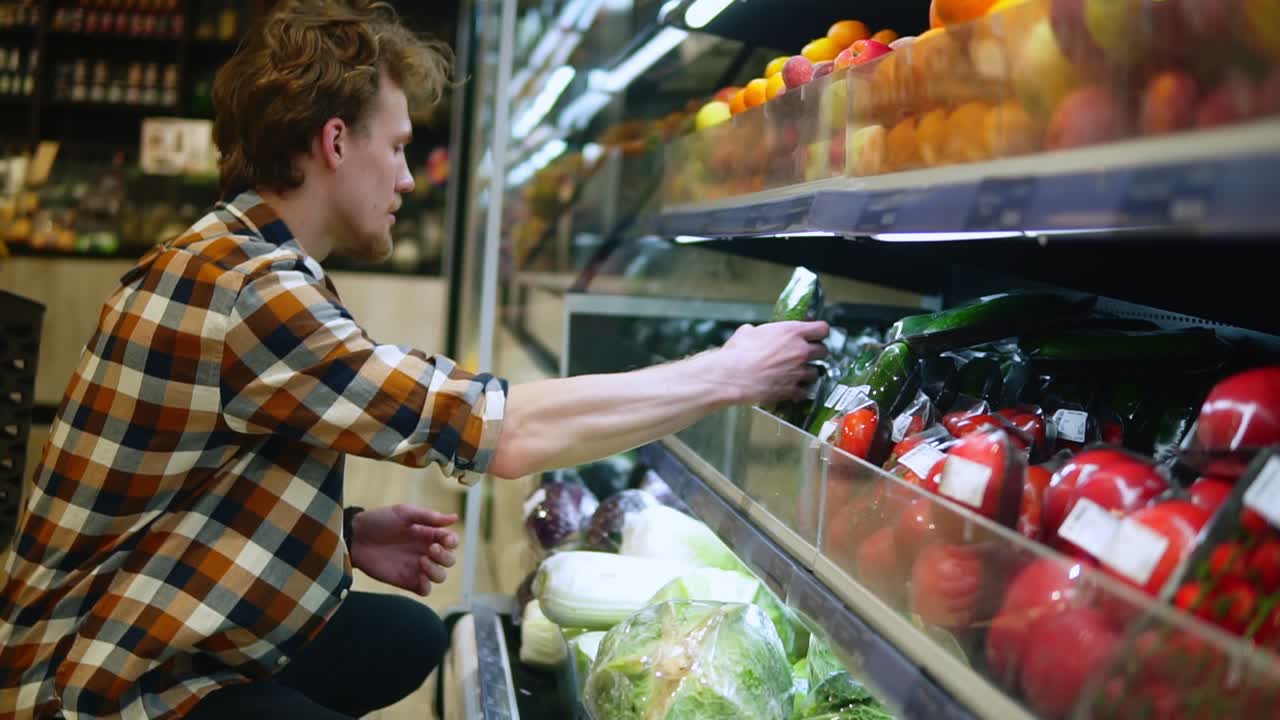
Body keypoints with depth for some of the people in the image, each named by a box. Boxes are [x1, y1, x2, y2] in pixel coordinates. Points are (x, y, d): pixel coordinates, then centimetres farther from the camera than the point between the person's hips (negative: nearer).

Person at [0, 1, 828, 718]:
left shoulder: (237, 262, 7)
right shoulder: (246, 292, -27)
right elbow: (510, 431, -27)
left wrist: (349, 533, -1)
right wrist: (731, 373, -17)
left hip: (152, 636, 10)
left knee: (410, 635, 20)